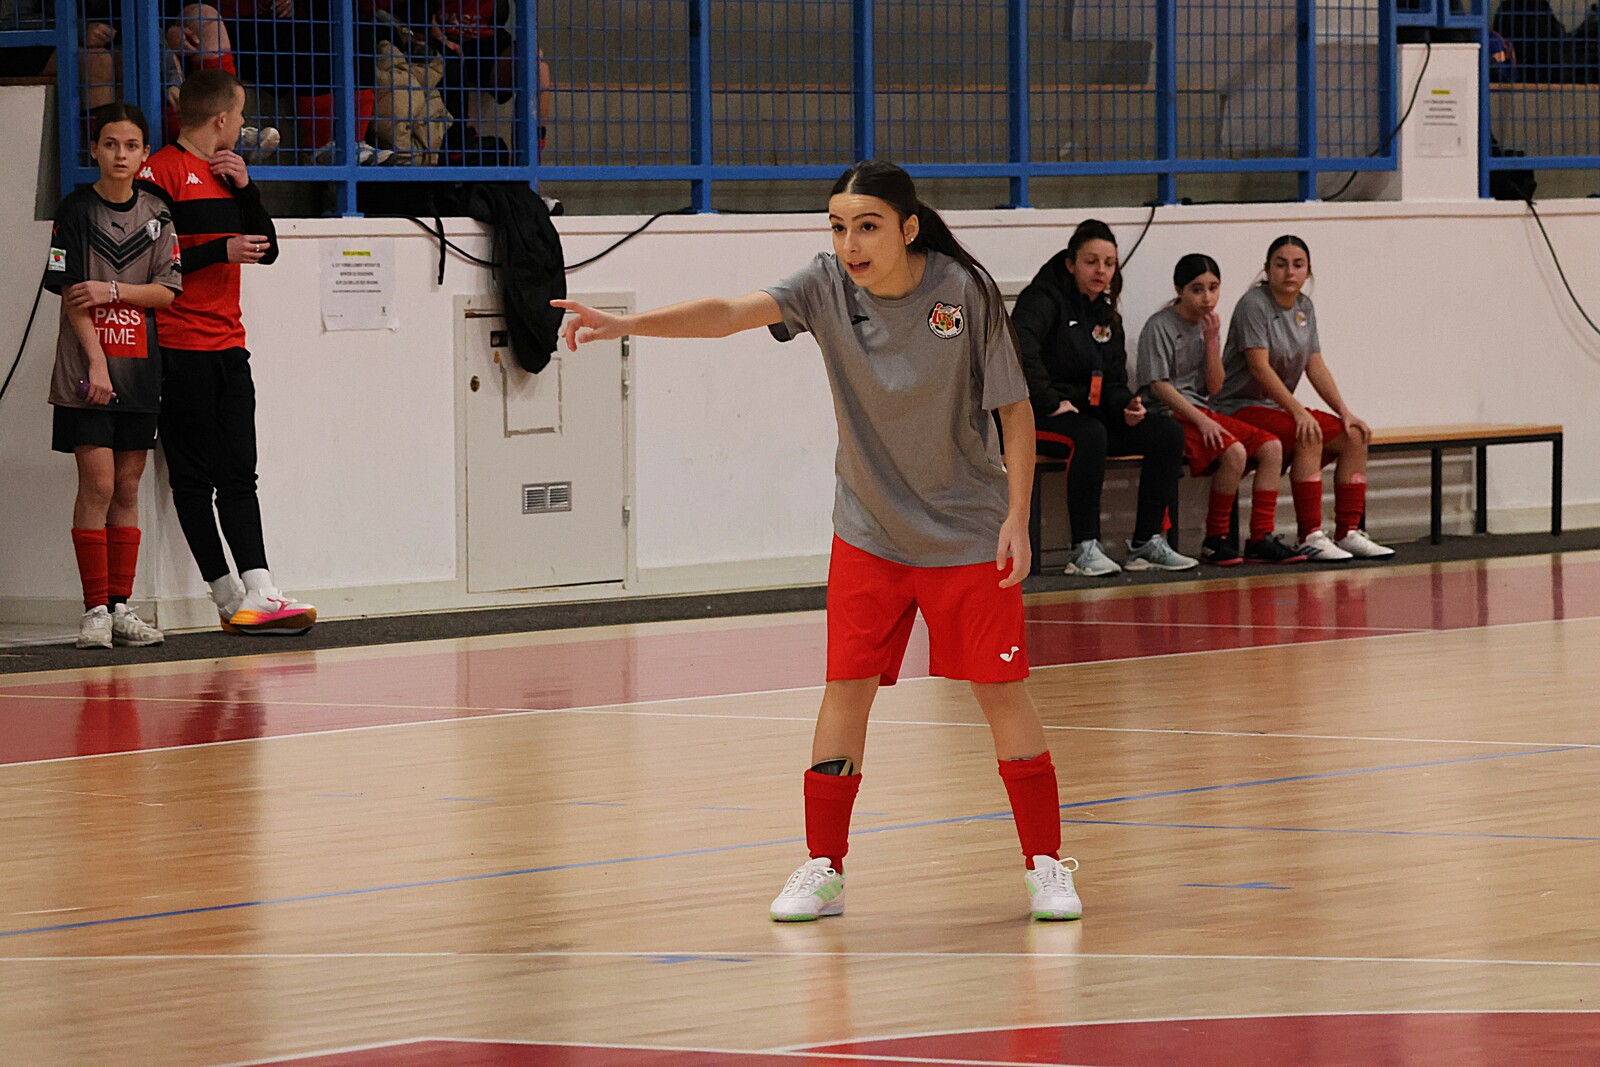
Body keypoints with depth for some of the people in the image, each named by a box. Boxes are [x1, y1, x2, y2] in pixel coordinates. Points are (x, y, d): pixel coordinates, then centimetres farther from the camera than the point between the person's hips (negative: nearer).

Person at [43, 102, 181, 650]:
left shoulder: (156, 215, 8)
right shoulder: (77, 211, -2)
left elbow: (167, 291, 3)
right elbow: (70, 292, -6)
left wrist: (113, 290, -12)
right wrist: (96, 361, -14)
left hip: (140, 371, 4)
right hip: (87, 369, -4)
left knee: (127, 486, 5)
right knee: (98, 484, -9)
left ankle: (122, 606, 9)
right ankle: (95, 609, -5)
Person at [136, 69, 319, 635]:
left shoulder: (228, 173, 18)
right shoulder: (162, 171, -8)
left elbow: (267, 249, 16)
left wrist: (245, 187, 2)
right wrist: (221, 251, -15)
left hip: (228, 344, 8)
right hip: (179, 348, -8)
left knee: (238, 476, -1)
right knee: (193, 478, -2)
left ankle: (259, 593, -10)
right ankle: (231, 598, -2)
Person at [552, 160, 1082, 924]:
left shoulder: (963, 292, -16)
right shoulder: (828, 285, -10)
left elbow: (1015, 408, -8)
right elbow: (729, 313, -23)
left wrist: (1017, 517, -12)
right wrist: (625, 324, -37)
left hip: (968, 535, -2)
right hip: (868, 533, 2)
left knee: (999, 688, 0)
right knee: (846, 687, 0)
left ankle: (1046, 864, 11)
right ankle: (823, 869, 9)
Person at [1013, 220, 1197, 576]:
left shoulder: (1106, 314, 16)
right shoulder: (1044, 300, -9)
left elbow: (1112, 381, 19)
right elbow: (1021, 350, -29)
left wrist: (1126, 407, -4)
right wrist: (1051, 403, -29)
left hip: (1088, 415, 8)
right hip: (1036, 419, -8)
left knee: (1168, 433, -8)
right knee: (1090, 436, -39)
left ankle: (1146, 543, -5)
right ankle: (1084, 548, -33)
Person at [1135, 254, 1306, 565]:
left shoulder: (1208, 326, 14)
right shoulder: (1159, 327, -8)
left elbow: (1214, 388, 9)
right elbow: (1158, 385, -14)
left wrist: (1212, 341, -2)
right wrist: (1201, 421, -21)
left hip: (1199, 412, 8)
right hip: (1167, 415, -8)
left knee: (1271, 447, -9)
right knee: (1234, 452, -29)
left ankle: (1261, 539, -11)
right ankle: (1215, 540, -18)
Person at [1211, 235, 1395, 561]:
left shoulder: (1304, 307, 11)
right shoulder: (1254, 304, -14)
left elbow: (1315, 366, 10)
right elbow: (1259, 367, -21)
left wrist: (1345, 412, -3)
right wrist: (1298, 412, -28)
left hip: (1279, 408, 8)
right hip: (1240, 408, -8)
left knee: (1355, 437, -6)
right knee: (1309, 437, -32)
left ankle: (1348, 532, -7)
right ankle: (1310, 537, -33)